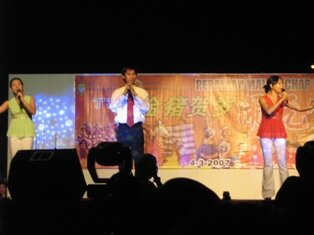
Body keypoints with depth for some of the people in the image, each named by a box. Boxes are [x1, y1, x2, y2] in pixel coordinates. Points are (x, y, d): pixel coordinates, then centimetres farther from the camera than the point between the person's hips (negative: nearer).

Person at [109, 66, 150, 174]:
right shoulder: (117, 92, 7)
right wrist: (123, 94, -16)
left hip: (137, 128, 0)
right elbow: (113, 108, -8)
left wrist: (135, 94, -16)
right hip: (122, 128, 0)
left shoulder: (142, 92, 7)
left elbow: (146, 108, -7)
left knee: (138, 156, -1)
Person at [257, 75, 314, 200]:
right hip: (266, 133, -3)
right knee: (268, 163, -2)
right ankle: (267, 194, 1)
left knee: (283, 163, -1)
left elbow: (299, 108, 7)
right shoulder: (263, 99, -2)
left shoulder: (282, 99, 8)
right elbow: (269, 111, -21)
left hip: (279, 132, 3)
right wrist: (282, 99, -17)